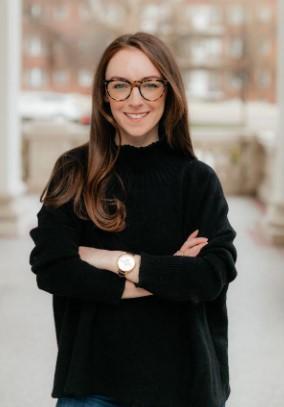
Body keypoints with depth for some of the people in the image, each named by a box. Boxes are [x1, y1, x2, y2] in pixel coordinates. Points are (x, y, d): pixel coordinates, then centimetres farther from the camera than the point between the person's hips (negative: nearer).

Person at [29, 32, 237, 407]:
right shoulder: (74, 172, -3)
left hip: (179, 376, 0)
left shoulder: (197, 179, -3)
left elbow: (214, 275, -13)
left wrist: (121, 262, -15)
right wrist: (166, 277, -15)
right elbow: (49, 267, -13)